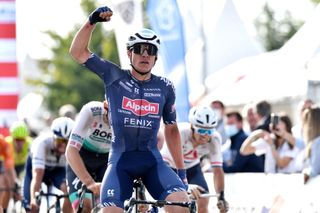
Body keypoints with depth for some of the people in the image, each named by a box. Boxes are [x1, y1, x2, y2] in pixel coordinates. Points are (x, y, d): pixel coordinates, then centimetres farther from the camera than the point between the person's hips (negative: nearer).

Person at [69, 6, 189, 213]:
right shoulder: (115, 77, 1)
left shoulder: (164, 87, 5)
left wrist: (182, 171, 11)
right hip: (121, 159, -1)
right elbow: (78, 52, -3)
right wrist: (92, 22, -17)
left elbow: (171, 128, 14)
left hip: (152, 161, 1)